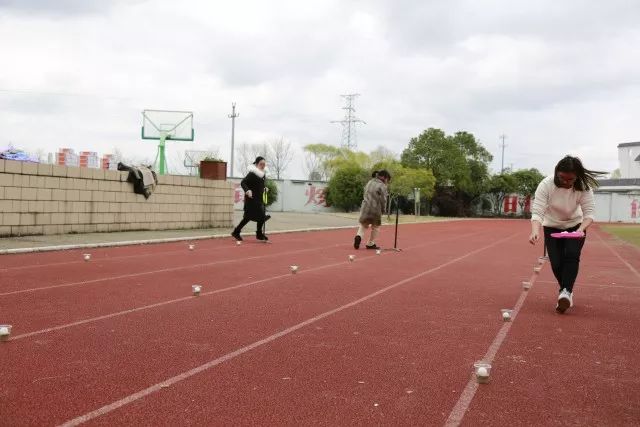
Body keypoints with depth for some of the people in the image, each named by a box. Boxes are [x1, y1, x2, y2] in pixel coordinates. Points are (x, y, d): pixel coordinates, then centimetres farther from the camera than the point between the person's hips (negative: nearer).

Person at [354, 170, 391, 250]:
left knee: (363, 225, 16)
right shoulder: (382, 186, -10)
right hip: (376, 209, -5)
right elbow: (383, 200, -10)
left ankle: (359, 236, -11)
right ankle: (370, 244, 20)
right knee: (375, 227, 14)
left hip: (365, 208, 5)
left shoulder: (369, 182, 12)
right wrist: (383, 209, 6)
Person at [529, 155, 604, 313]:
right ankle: (567, 294, 17)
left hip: (576, 226, 0)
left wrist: (582, 229, -42)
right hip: (552, 228, 0)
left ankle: (566, 292, -26)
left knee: (572, 255, -24)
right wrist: (535, 231, -49)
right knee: (556, 263, -6)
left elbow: (589, 212, -21)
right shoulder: (546, 185, -27)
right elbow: (537, 212, -31)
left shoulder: (584, 187, -23)